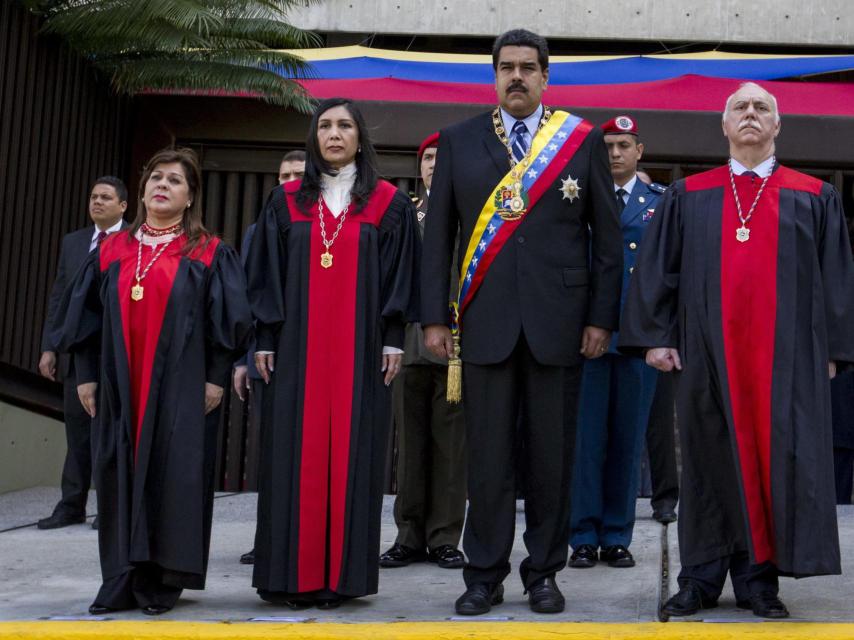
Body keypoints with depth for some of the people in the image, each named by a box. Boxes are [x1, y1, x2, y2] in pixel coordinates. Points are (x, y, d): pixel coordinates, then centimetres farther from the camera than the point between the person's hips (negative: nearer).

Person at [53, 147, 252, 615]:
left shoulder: (209, 255, 3)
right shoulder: (112, 251, 12)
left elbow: (228, 319, -2)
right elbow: (85, 314, 12)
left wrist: (216, 378, -9)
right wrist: (85, 375, 5)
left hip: (181, 388, -3)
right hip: (119, 387, 3)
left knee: (172, 476, -3)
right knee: (120, 476, 4)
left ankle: (162, 581, 5)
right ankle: (122, 580, 11)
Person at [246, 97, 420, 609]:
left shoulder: (389, 204, 6)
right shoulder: (287, 202, 10)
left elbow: (398, 276, 3)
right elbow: (268, 275, 8)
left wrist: (394, 338, -5)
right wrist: (265, 338, 1)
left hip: (361, 348, -1)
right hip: (297, 347, 1)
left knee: (350, 451, -2)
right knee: (296, 452, -1)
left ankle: (340, 572, 4)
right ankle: (295, 572, 4)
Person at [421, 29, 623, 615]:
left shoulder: (584, 140, 6)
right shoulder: (459, 141, 9)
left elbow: (608, 236, 5)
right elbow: (439, 235, 8)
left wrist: (602, 318, -1)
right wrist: (434, 317, 2)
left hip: (558, 323, 0)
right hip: (486, 322, 1)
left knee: (552, 455, 5)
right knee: (488, 456, 3)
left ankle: (544, 573, 17)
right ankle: (485, 575, 13)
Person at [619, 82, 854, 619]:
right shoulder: (688, 197, 11)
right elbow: (657, 271, 7)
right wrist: (656, 336, -2)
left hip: (786, 355, 0)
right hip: (709, 353, 0)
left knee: (776, 460, -1)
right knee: (710, 461, 4)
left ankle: (759, 579, 7)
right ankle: (702, 579, 10)